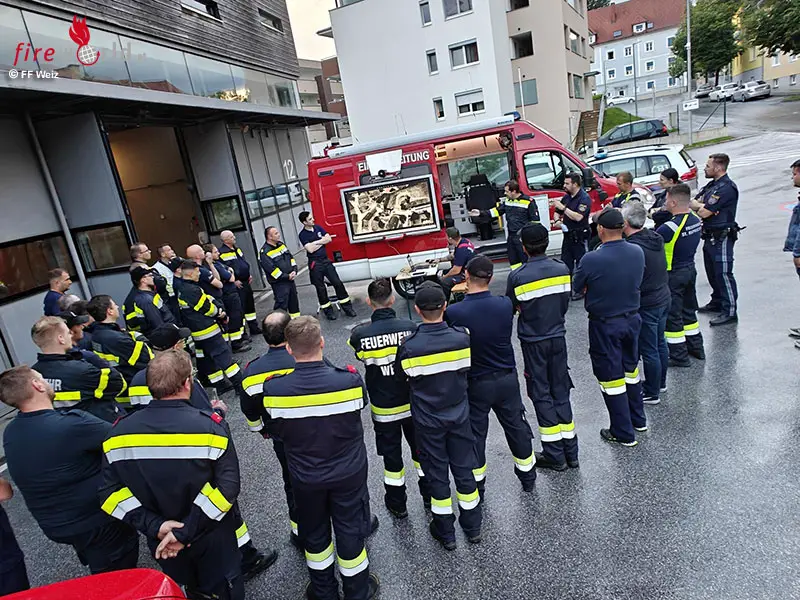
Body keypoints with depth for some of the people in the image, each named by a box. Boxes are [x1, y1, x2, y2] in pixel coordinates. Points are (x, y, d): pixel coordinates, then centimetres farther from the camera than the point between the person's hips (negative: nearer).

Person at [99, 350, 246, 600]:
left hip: (161, 542, 3)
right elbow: (227, 485, -27)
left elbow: (109, 492, -11)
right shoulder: (209, 425, -24)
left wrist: (154, 526, -14)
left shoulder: (119, 432, -12)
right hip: (211, 539, -3)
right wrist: (186, 532, -20)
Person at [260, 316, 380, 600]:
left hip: (305, 477, 1)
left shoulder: (273, 389, -24)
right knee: (351, 531, 20)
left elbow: (279, 431, -6)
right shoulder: (350, 380, -26)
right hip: (349, 473, 0)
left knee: (314, 533, 24)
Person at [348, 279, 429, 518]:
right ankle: (429, 494, 39)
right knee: (420, 449, 21)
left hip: (383, 408, -1)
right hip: (412, 403, 1)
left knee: (391, 455, 16)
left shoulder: (359, 334, -20)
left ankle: (397, 504, 32)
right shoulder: (409, 327, -19)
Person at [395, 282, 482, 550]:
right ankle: (472, 526, 35)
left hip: (428, 421, -2)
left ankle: (446, 532, 29)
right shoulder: (462, 337, -16)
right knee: (464, 468, 18)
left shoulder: (409, 346, -21)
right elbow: (467, 369, 1)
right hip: (459, 416, 2)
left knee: (436, 473, 14)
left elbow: (400, 377, -4)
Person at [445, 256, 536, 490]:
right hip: (507, 378, 3)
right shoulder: (505, 304, -13)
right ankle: (527, 476, 39)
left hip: (475, 383, -3)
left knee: (475, 433, 15)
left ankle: (477, 484, 30)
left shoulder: (453, 312, -23)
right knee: (516, 426, 21)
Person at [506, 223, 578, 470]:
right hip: (558, 337, 4)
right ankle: (570, 452, 23)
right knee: (561, 392, 15)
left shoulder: (517, 277, -17)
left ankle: (555, 455, 15)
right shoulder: (562, 269, -6)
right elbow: (565, 303, 4)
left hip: (533, 342, -4)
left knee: (542, 395, 8)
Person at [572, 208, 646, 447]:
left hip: (605, 324, -6)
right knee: (631, 368, 24)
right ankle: (638, 419, 40)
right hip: (632, 318, 6)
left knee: (611, 376, 7)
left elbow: (575, 287, -9)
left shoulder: (592, 260, -25)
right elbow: (637, 281, 8)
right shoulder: (638, 252, -7)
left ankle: (624, 432, 19)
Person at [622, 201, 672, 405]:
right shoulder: (655, 237, 1)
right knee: (660, 343, 22)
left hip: (646, 305, -9)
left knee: (649, 350, 4)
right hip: (664, 298, 9)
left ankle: (652, 393, 17)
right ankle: (660, 382, 39)